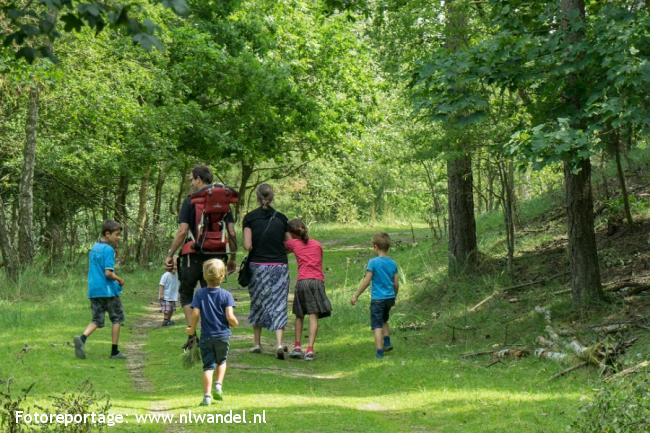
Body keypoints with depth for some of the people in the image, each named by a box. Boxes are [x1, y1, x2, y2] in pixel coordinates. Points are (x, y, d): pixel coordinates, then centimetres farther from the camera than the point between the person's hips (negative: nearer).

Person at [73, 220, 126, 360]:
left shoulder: (93, 249, 13)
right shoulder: (108, 250, -13)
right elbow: (108, 273, -20)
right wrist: (120, 280, -3)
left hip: (93, 290, 7)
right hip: (108, 290, -7)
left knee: (97, 320, 9)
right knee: (117, 318, 7)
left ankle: (82, 339, -17)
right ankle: (114, 351, 9)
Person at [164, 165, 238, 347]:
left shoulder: (190, 201, -7)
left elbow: (182, 231, -14)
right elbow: (232, 233, 2)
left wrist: (170, 254, -7)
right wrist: (233, 257, 12)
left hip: (193, 257, -3)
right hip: (215, 257, 3)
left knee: (186, 295, 13)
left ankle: (192, 333, -2)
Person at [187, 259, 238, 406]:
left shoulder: (200, 293, -5)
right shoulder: (226, 295, -8)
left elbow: (195, 313, -11)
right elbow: (230, 316, -16)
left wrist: (191, 328, 6)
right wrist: (235, 323, 7)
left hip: (206, 337, 0)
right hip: (223, 335, 0)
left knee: (208, 366, 2)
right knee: (221, 361, 24)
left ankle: (207, 395, -5)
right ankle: (219, 385, 10)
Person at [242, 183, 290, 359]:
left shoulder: (250, 217, -2)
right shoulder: (281, 218, 4)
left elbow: (247, 245, -9)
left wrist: (255, 250, 12)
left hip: (258, 265, -1)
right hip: (280, 266, 1)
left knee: (258, 304, 14)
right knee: (278, 305, 1)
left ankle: (257, 343, 21)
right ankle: (279, 343, -14)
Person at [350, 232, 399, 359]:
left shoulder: (373, 262, -12)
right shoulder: (393, 263, 3)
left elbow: (366, 281, -13)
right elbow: (396, 284, 6)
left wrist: (356, 295, -5)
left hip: (377, 298, -6)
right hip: (389, 297, 6)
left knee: (377, 326, -2)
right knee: (384, 321, 28)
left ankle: (379, 351, -6)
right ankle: (387, 343, 23)